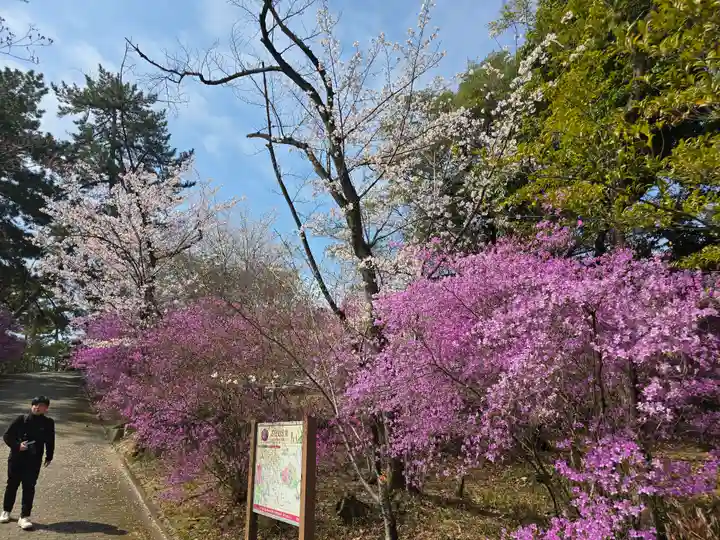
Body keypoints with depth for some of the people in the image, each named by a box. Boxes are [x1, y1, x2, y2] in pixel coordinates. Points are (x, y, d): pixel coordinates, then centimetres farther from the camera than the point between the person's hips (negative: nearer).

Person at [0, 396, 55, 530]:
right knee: (12, 485, 15)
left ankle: (24, 517, 6)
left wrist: (49, 457, 9)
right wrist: (17, 445, -17)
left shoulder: (48, 423, -3)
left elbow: (50, 441, 7)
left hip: (34, 461, -1)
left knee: (29, 487, -1)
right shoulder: (21, 419, -6)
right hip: (16, 458, 1)